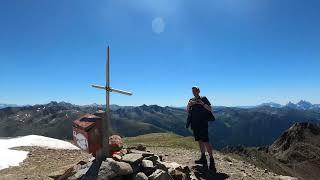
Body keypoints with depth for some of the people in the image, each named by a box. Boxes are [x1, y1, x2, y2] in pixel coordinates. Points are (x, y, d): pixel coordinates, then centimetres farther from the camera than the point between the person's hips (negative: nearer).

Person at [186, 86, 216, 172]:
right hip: (195, 124, 5)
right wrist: (189, 104, -10)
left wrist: (203, 104, -19)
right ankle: (203, 158, 21)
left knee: (206, 141, -11)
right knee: (200, 140, 11)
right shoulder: (191, 100, 13)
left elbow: (210, 109, -4)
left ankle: (212, 160, -6)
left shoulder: (204, 99, 0)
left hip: (203, 123, -5)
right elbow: (187, 111, 9)